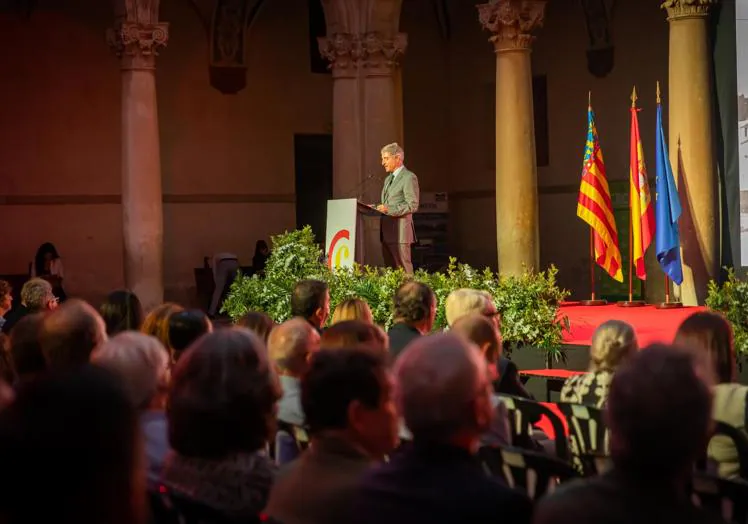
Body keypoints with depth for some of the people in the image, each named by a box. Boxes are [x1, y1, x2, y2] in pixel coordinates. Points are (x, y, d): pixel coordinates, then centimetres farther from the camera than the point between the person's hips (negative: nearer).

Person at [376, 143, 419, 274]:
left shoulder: (409, 178, -7)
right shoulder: (388, 179, 22)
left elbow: (413, 206, -14)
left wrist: (389, 209, -20)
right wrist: (378, 208, 8)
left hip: (400, 231, -9)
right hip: (386, 230, 9)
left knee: (403, 268, -9)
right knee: (390, 267, 7)